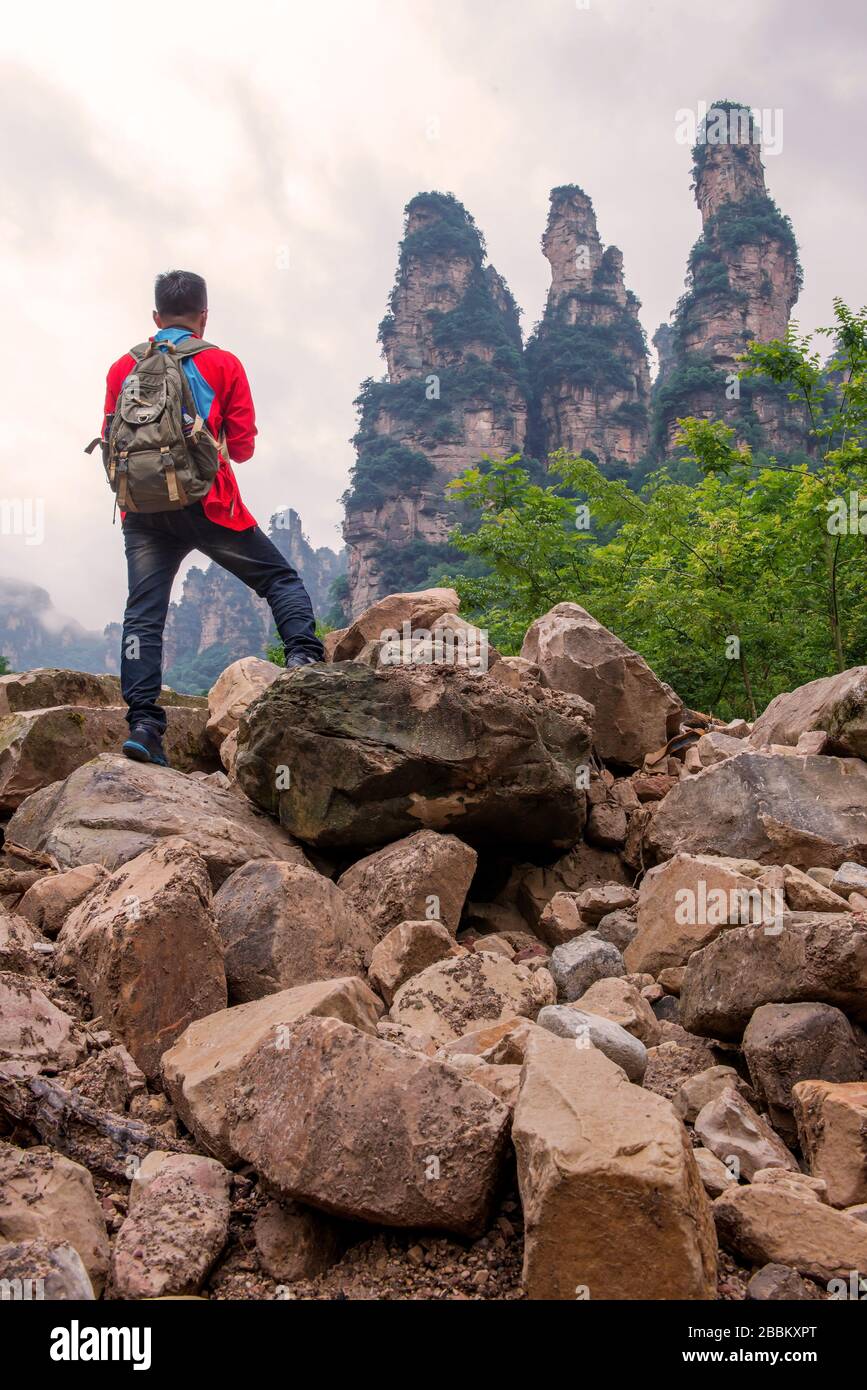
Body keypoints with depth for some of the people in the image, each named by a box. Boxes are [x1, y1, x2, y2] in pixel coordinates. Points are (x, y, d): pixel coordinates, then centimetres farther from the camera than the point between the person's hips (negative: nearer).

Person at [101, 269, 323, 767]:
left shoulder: (124, 368, 10)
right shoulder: (223, 365, 2)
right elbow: (242, 447, 1)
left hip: (143, 511, 3)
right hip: (207, 505, -3)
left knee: (143, 616, 2)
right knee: (280, 577, 10)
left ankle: (143, 722, -5)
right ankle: (304, 655, -10)